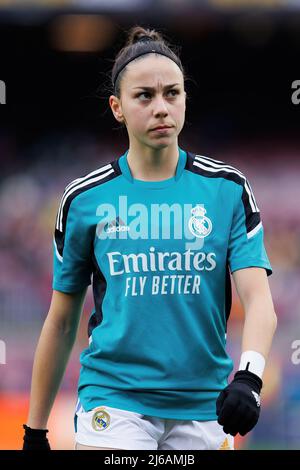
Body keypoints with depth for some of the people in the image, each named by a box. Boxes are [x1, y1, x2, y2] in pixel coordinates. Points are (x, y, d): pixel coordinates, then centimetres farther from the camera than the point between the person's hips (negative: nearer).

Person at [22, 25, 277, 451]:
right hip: (114, 397, -1)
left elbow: (258, 297, -9)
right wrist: (35, 430, 10)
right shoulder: (84, 200, 2)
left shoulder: (227, 189, 1)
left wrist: (249, 376, -27)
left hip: (204, 410, 1)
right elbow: (62, 323, 9)